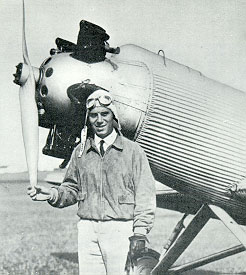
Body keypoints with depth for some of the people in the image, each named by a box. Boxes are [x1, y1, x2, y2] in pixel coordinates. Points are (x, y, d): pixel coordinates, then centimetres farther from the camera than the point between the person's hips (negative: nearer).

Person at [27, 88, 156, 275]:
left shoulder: (132, 151, 2)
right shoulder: (81, 151, 12)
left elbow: (145, 196, 0)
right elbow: (73, 188, 16)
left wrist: (140, 233, -7)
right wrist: (53, 194, -5)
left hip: (121, 231, -3)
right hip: (88, 231, 3)